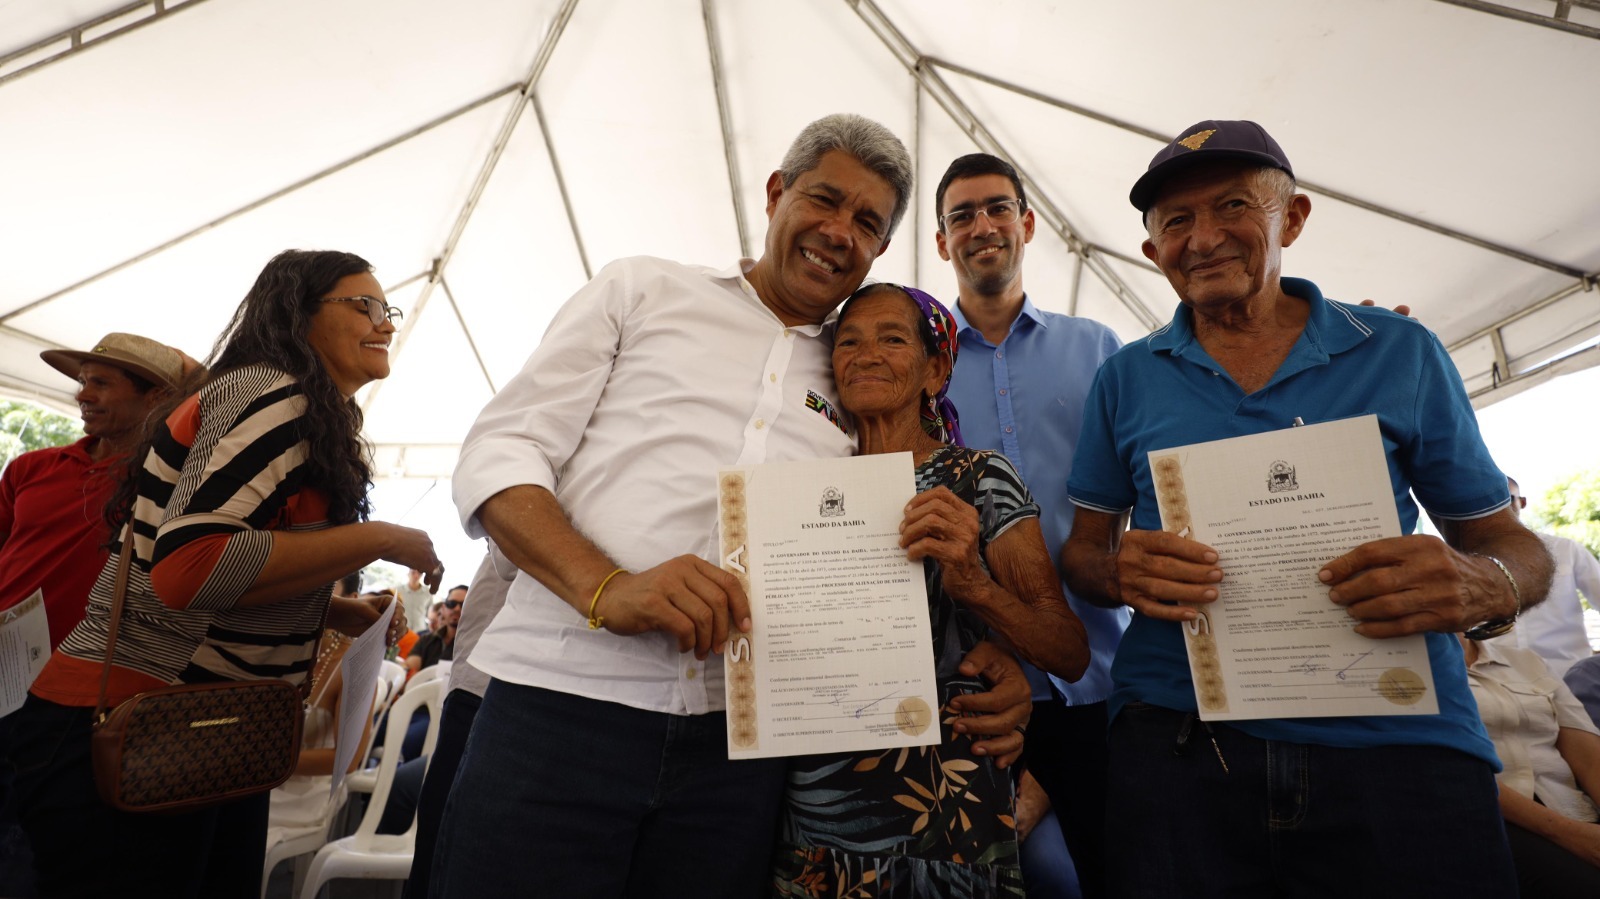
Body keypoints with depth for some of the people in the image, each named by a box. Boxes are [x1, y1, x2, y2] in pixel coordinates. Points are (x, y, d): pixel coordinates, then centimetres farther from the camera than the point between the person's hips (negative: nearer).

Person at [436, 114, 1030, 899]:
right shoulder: (642, 289, 7)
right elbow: (498, 451, 0)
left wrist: (988, 669, 0)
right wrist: (606, 589, -17)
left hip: (738, 740, 3)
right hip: (561, 706, -1)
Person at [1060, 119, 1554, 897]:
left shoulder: (1402, 353, 4)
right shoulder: (1126, 379, 5)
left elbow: (1510, 542, 8)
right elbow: (1082, 551, 8)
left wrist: (1483, 586, -15)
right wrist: (1121, 574, -15)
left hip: (1400, 744, 1)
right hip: (1178, 742, 0)